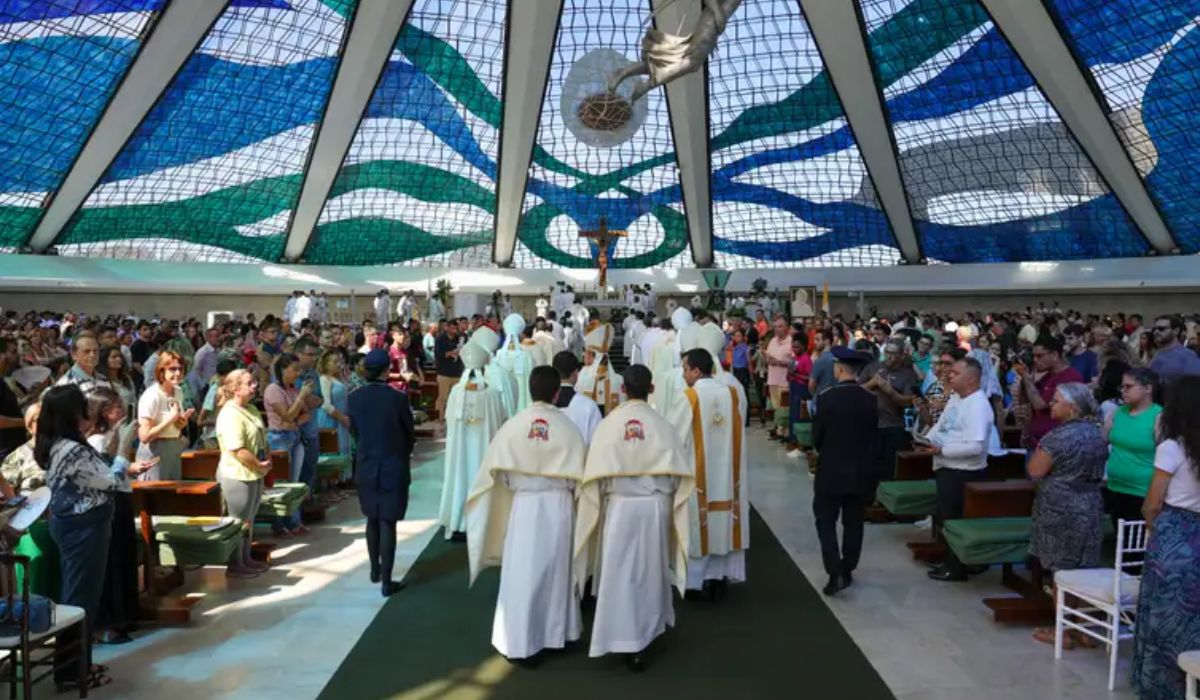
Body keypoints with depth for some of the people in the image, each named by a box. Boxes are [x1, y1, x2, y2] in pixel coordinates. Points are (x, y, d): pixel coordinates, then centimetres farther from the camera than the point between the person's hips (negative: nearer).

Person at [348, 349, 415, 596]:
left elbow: (354, 431, 6)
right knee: (387, 523, 1)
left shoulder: (354, 397, -5)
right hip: (393, 468, -4)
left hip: (365, 466, 4)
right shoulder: (398, 398, -15)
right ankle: (386, 581, 5)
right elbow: (409, 434, -4)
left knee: (372, 519, 20)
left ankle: (375, 570, 33)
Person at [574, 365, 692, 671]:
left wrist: (600, 505, 5)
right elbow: (676, 474, -3)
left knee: (622, 573, 7)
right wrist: (666, 501, 11)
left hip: (620, 506, -2)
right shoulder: (663, 425, -6)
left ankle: (628, 641, 8)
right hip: (656, 506, 2)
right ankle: (650, 625, 36)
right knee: (651, 569, 20)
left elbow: (596, 476, -9)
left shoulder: (608, 424, -10)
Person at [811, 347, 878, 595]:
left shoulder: (826, 397, -15)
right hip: (861, 471, 4)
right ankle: (847, 570, 23)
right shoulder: (870, 399, -5)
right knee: (853, 522, 14)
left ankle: (836, 574, -5)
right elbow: (874, 437, 3)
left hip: (831, 470, -4)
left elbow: (816, 435, -6)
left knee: (826, 522, 5)